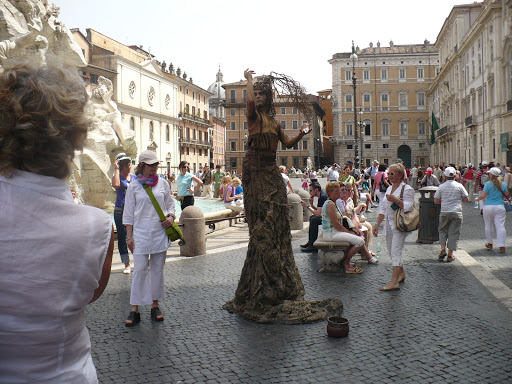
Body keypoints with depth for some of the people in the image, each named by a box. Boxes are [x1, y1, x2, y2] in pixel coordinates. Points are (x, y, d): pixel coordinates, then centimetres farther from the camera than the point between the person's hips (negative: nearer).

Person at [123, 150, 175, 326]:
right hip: (141, 234, -2)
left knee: (158, 270, 8)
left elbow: (170, 204, 15)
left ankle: (155, 306, 19)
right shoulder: (134, 186, 1)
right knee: (139, 270, -4)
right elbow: (128, 213, 3)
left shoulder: (163, 184, 7)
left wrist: (171, 217, -6)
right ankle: (135, 310, 2)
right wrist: (129, 236, -1)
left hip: (160, 232, 2)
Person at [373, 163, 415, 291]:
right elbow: (384, 209, 19)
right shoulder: (389, 188, 16)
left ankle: (394, 281, -12)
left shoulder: (407, 189, -8)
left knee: (395, 252, -12)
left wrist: (395, 200, -23)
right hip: (389, 224, 8)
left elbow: (409, 207, -19)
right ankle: (401, 273, 32)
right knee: (392, 252, 14)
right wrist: (377, 224, 14)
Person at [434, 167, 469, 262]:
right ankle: (450, 255, 6)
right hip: (456, 212, -1)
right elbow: (466, 200, 3)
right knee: (453, 233, 4)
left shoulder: (441, 186, 0)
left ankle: (443, 249, 4)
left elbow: (436, 201, 4)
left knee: (443, 230, 18)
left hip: (444, 212, 1)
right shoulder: (459, 186, -1)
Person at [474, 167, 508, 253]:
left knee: (488, 226, 14)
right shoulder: (503, 184, 0)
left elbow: (483, 196, -12)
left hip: (488, 207, -2)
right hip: (500, 207, 2)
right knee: (500, 226, 0)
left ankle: (489, 244, 25)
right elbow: (507, 195, 7)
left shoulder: (488, 184, -8)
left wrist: (477, 199, 7)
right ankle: (502, 246, -4)